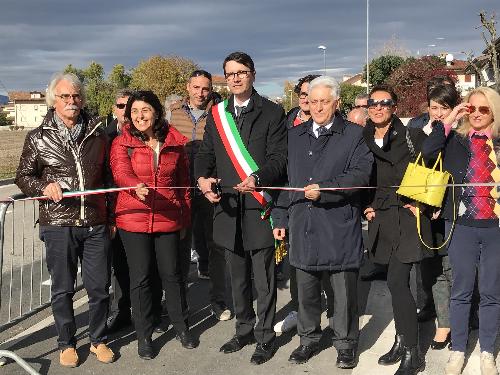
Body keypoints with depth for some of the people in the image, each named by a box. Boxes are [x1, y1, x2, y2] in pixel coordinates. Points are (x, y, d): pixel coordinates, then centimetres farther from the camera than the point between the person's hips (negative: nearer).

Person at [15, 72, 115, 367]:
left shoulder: (98, 134, 7)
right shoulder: (38, 138, 1)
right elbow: (24, 177, 7)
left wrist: (112, 216, 12)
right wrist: (44, 187, -14)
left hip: (96, 224, 2)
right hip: (58, 224, -1)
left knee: (100, 287, 8)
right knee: (62, 288, 9)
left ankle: (99, 339, 27)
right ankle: (67, 343, 27)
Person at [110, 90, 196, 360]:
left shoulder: (174, 142, 5)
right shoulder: (122, 143, -2)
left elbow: (183, 183, 12)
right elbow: (121, 173, -20)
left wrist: (184, 220, 13)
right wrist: (137, 187, -42)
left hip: (168, 220, 2)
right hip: (134, 219, -1)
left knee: (172, 273, 10)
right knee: (140, 277, 5)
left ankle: (181, 326, 28)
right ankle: (144, 334, 20)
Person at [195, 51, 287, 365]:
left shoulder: (272, 112, -1)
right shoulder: (216, 115, 12)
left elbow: (279, 158, -8)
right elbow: (205, 155, 12)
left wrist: (257, 178, -25)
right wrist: (202, 178, -9)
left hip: (259, 209, -4)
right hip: (228, 208, 5)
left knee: (264, 279, 3)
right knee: (238, 277, 17)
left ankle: (265, 337, 18)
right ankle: (244, 330, 32)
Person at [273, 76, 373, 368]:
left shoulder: (353, 134, 0)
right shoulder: (295, 136, 14)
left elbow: (361, 173, -12)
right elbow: (285, 179, 15)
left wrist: (323, 189, -19)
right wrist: (281, 218, 11)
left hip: (340, 228, -4)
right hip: (303, 227, 4)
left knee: (344, 291, 5)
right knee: (306, 289, 14)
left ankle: (346, 343, 23)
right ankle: (309, 338, 31)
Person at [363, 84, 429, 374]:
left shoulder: (413, 137, -5)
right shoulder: (364, 141, 9)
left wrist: (418, 204, -6)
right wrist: (368, 206, 8)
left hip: (407, 217, -5)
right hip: (382, 220, 5)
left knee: (397, 282, -12)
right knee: (396, 282, 13)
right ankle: (402, 341, 27)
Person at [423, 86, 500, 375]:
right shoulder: (456, 139, 2)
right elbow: (428, 151, -16)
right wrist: (450, 119, -13)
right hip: (462, 224, 0)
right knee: (461, 290, 9)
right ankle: (458, 350, 23)